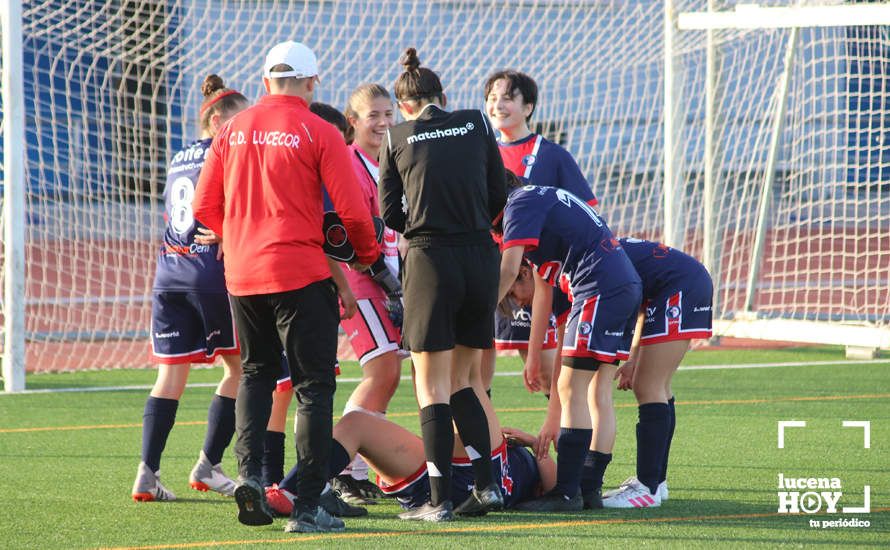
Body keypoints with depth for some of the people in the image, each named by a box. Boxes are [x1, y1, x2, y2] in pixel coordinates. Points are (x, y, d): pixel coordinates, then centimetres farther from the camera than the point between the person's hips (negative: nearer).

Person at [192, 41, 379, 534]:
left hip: (242, 272, 4)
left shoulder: (233, 130, 6)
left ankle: (249, 471, 3)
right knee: (314, 386, 3)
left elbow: (205, 207, 10)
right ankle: (307, 506, 0)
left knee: (255, 373, 22)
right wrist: (368, 255, 9)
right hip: (301, 273, -4)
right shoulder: (318, 133, -6)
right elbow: (351, 210, -9)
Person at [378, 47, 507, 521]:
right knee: (459, 380, 16)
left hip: (431, 263, -3)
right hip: (481, 260, 3)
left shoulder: (396, 137, 2)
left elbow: (391, 214, 4)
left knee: (433, 387, 2)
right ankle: (486, 485, 8)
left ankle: (440, 500, -4)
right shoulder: (476, 125, 7)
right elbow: (498, 197, 11)